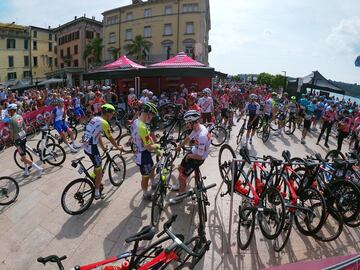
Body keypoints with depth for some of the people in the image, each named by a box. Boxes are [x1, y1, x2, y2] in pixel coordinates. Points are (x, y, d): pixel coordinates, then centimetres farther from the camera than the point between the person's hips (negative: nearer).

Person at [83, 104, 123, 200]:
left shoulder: (95, 119, 12)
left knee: (97, 166, 26)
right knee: (99, 170, 5)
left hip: (86, 146, 9)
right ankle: (97, 194, 16)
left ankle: (97, 183, 42)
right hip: (92, 148, -9)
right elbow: (110, 138, -6)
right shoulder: (104, 123, -14)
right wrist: (118, 147, 9)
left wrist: (103, 147, 26)